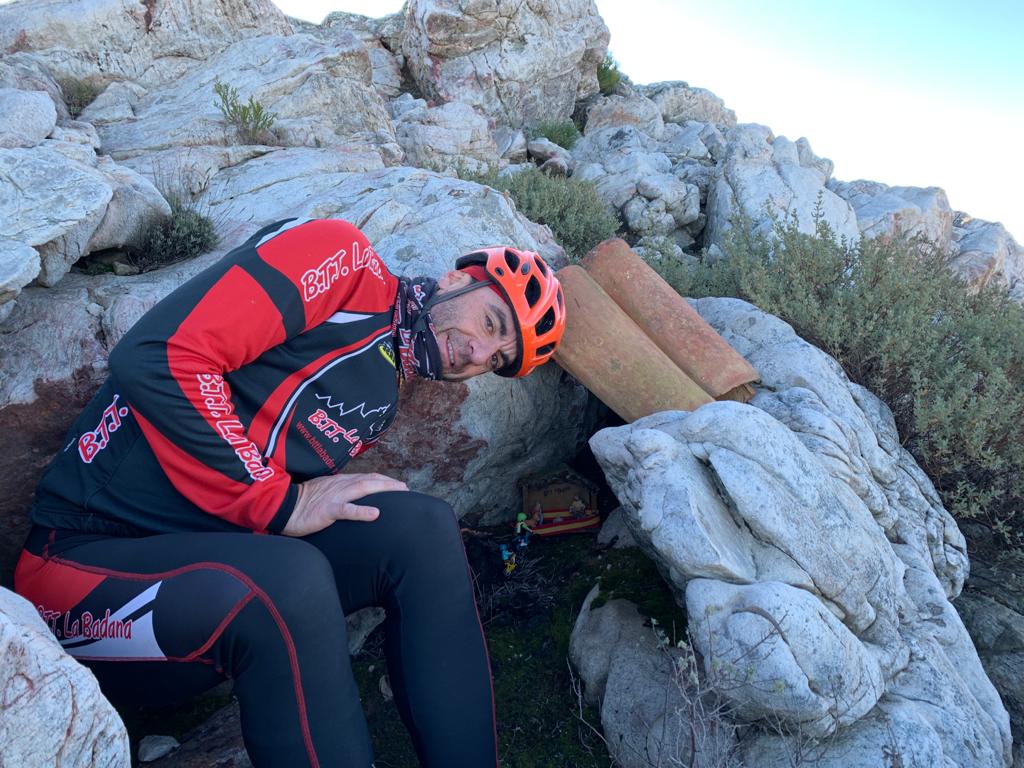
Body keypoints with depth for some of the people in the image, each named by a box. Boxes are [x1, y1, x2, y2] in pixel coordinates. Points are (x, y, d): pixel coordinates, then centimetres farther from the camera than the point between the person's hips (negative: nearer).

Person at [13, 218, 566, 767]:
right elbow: (157, 359, -22)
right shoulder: (342, 260, -12)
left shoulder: (380, 402, 11)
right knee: (288, 580, -35)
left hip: (223, 559, 6)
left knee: (421, 527, -16)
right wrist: (280, 503, -20)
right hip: (86, 562, -6)